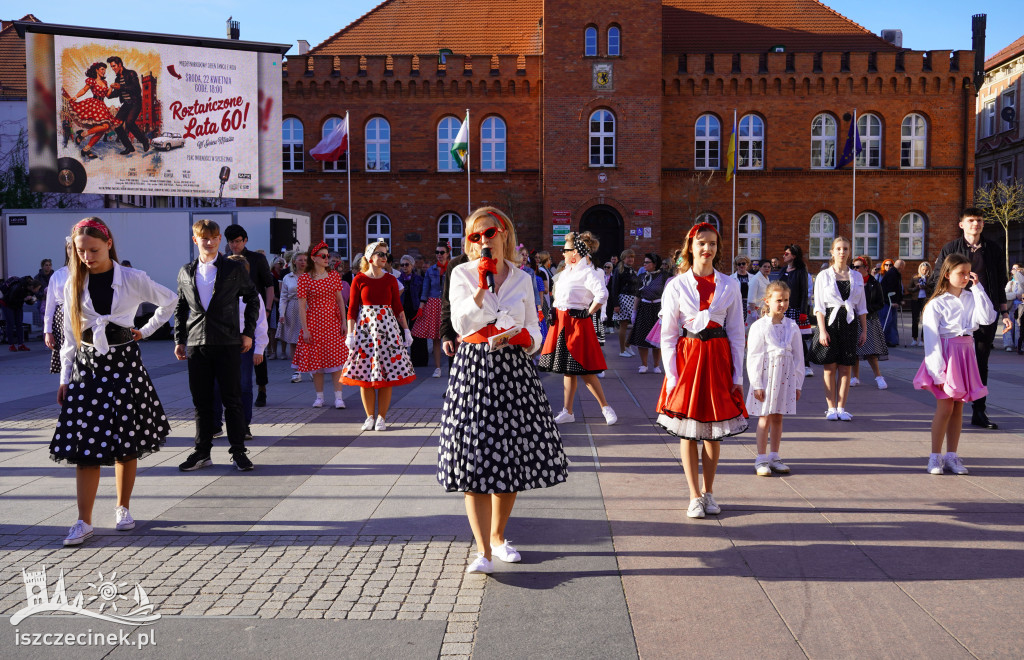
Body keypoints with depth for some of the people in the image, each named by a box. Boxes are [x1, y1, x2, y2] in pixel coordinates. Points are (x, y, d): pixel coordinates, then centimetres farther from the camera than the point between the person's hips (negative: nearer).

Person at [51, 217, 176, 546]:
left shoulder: (133, 279, -3)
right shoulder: (74, 284, 4)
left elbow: (169, 301, 11)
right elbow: (70, 336, 7)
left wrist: (145, 331, 6)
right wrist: (65, 378, 4)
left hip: (125, 363, -1)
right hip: (87, 367, 2)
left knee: (127, 442, 4)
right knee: (84, 444, -2)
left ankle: (123, 509, 20)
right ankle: (84, 522, 2)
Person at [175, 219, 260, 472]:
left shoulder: (235, 269, 2)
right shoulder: (185, 272, 10)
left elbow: (252, 299, 8)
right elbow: (180, 308, 16)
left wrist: (248, 332, 2)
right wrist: (179, 340, 11)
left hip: (228, 344, -3)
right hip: (197, 344, 3)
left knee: (232, 399, 0)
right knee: (201, 401, 8)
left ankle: (238, 452, 9)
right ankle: (202, 452, 18)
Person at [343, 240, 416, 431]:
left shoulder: (390, 280, 5)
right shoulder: (359, 280, 0)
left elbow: (398, 307, 8)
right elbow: (352, 309, 0)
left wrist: (406, 330, 4)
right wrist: (350, 333, -6)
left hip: (387, 326, 1)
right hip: (365, 327, -1)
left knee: (387, 372, -1)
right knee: (365, 372, 1)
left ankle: (381, 417, 9)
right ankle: (370, 417, 15)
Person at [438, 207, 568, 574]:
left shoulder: (522, 279, 9)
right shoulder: (462, 274, 3)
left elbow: (534, 330, 14)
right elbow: (460, 324, -9)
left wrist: (526, 338, -8)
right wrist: (483, 285, -16)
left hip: (514, 369, 3)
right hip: (474, 368, -2)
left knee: (511, 457, 8)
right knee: (474, 460, -8)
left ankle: (498, 536, 27)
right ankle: (483, 551, -5)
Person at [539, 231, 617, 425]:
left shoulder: (587, 272, -15)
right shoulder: (566, 271, 12)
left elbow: (602, 294, -29)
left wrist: (588, 313, -19)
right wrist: (555, 312, 13)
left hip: (577, 323, -9)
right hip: (562, 323, 9)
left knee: (584, 370, -6)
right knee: (567, 369, 11)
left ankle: (606, 407, 7)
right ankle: (567, 412, 17)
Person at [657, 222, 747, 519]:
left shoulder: (729, 285, 4)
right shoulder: (676, 285, -1)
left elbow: (736, 333, 6)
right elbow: (668, 334, -1)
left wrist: (737, 374, 1)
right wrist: (671, 375, -8)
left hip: (718, 358, 2)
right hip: (687, 357, -1)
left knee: (714, 430, 8)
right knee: (687, 430, 2)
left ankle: (709, 492, 22)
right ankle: (695, 496, 12)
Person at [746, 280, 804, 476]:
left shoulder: (792, 326, 4)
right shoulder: (759, 326, -7)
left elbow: (798, 357, 10)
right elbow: (753, 357, -7)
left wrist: (797, 384, 8)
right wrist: (756, 384, -10)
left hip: (786, 376, 3)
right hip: (766, 374, -3)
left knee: (778, 417, 10)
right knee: (765, 418, 2)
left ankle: (774, 457, 20)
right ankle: (761, 460, 10)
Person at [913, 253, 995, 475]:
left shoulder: (972, 298, 9)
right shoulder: (937, 303, -7)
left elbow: (988, 318, -8)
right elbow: (931, 338, -11)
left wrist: (978, 288, -5)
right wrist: (937, 370, -16)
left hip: (965, 354, 5)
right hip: (946, 354, -5)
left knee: (958, 407, 8)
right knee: (945, 407, -6)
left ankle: (951, 456, 15)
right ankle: (935, 457, 4)